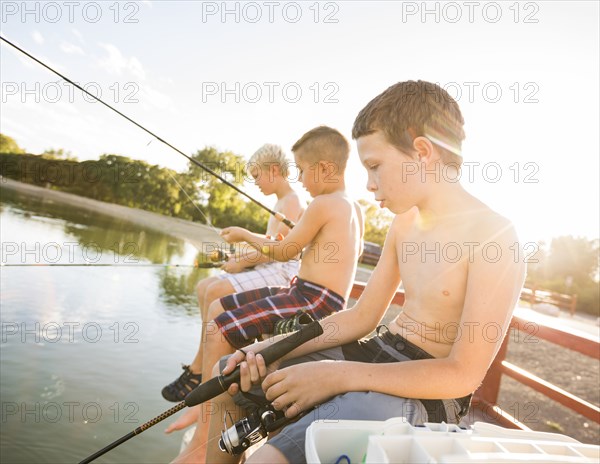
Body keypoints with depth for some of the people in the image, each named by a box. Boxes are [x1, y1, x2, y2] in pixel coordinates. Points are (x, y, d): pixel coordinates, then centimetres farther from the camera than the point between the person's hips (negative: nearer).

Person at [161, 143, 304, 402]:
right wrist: (245, 255, 7)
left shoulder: (292, 201, -10)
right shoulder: (280, 204, 21)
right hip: (267, 270, 11)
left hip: (282, 272, -11)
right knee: (203, 287, 4)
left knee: (216, 291, -25)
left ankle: (198, 370, -13)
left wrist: (242, 263, -12)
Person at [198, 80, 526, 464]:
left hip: (429, 392, -7)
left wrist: (341, 376, -24)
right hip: (380, 353, 8)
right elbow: (362, 317, 6)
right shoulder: (404, 223, 5)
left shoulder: (495, 237, -19)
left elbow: (464, 374, -21)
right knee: (229, 377, 11)